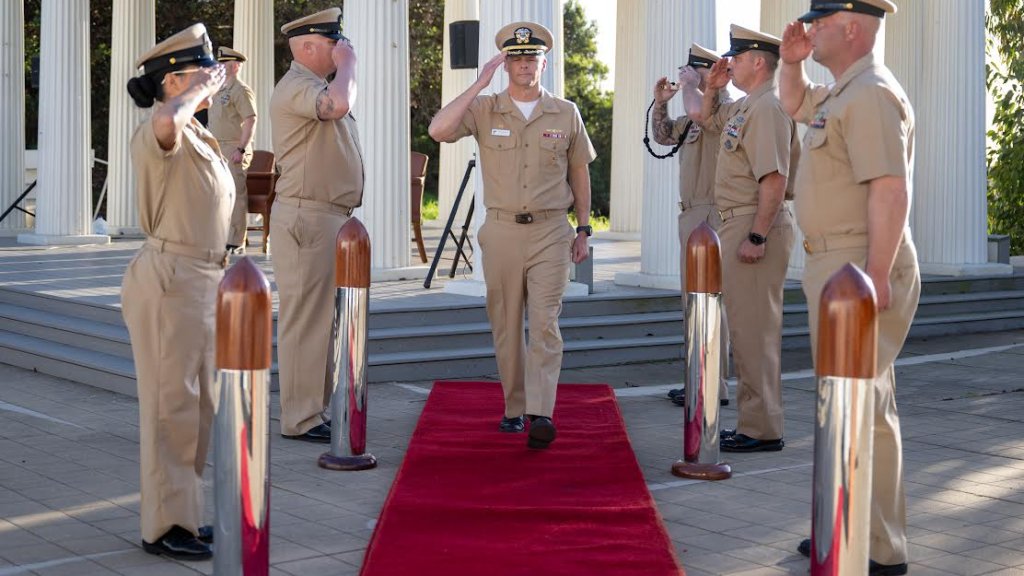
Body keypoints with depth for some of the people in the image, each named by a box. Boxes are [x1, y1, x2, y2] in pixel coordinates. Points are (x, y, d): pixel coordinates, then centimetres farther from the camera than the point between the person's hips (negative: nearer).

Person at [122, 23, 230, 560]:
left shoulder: (201, 138, 16)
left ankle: (181, 513, 28)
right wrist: (200, 90, -22)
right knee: (170, 404, -4)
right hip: (168, 279, -10)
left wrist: (222, 281, 24)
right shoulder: (158, 136, -13)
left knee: (201, 403, 16)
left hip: (205, 279, 10)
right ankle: (164, 526, 6)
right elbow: (167, 120, -41)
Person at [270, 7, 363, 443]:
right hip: (307, 218, -11)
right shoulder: (295, 87, -14)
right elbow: (338, 105, -32)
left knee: (325, 319, 15)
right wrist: (347, 64, -18)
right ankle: (300, 420, 0)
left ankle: (318, 409, 24)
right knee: (305, 320, -6)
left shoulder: (317, 87, 19)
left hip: (332, 217, 11)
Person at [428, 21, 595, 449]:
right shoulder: (484, 109, 3)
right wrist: (479, 84, -14)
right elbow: (438, 130, -15)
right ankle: (514, 408, 19)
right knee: (506, 326, 7)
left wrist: (583, 229, 10)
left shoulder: (566, 113, 7)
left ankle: (541, 413, -16)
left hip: (550, 231, -1)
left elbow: (579, 173, 14)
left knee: (544, 322, -11)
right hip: (501, 230, 1)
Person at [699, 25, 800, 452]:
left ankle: (762, 430, -4)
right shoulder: (743, 108, 16)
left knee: (754, 330, -8)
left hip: (755, 226, -11)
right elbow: (707, 120, 38)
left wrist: (756, 237, -26)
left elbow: (775, 180, -23)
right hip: (738, 224, 11)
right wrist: (712, 88, 19)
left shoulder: (767, 108, -15)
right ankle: (754, 423, 21)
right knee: (747, 328, 14)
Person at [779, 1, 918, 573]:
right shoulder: (843, 92, 16)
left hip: (860, 268, -11)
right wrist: (792, 62, 18)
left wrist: (875, 279, -29)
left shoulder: (870, 93, -17)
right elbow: (796, 103, 37)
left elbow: (891, 191, -26)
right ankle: (858, 528, 27)